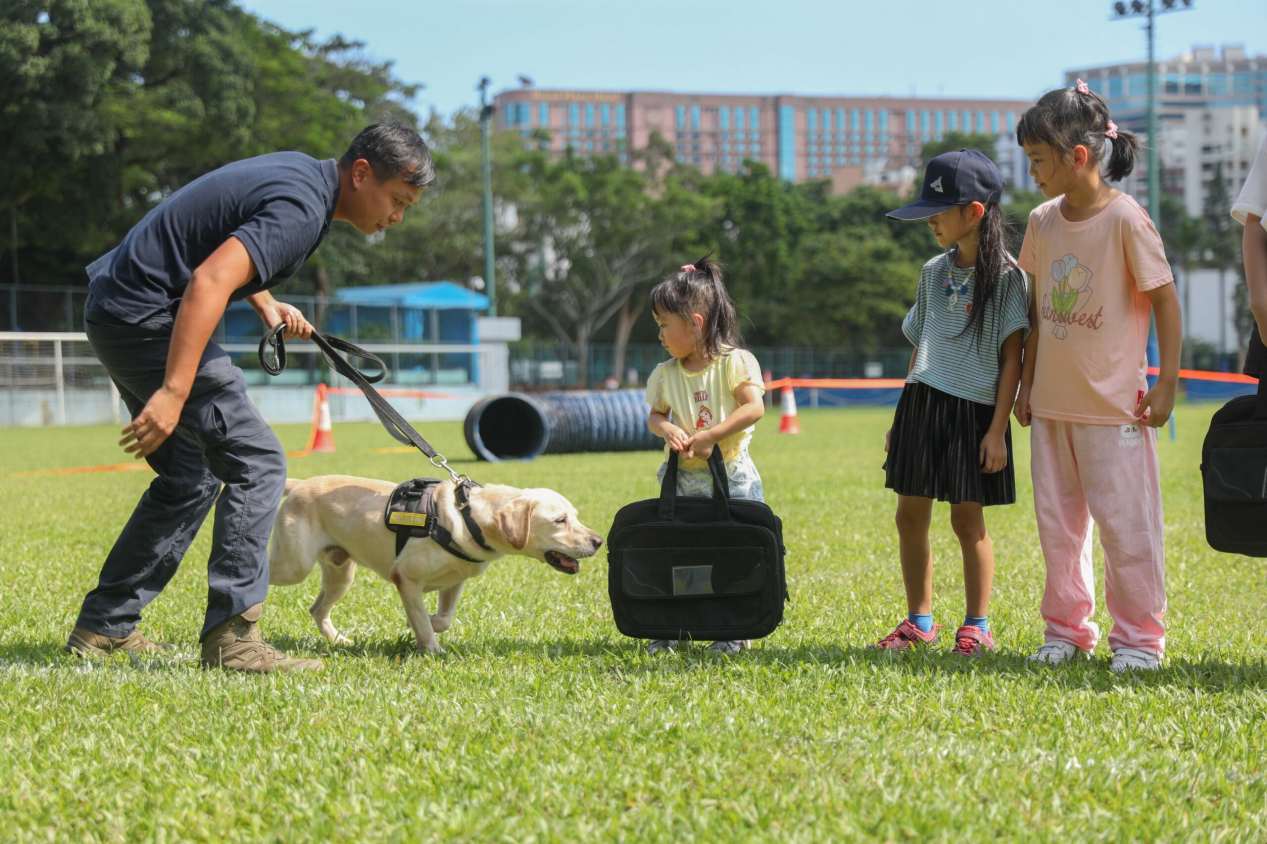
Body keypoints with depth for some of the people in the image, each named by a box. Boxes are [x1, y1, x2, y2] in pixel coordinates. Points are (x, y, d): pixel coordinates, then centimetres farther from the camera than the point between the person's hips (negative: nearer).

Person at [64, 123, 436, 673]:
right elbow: (208, 282, -32)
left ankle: (104, 627, 23)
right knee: (256, 462, -13)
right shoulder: (301, 208, -20)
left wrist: (267, 307, 13)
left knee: (190, 479, 19)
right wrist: (174, 392, -37)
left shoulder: (300, 173, 12)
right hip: (146, 316, -11)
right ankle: (231, 636, -16)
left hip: (117, 312, 11)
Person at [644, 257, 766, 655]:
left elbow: (754, 407, -17)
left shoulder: (735, 362, -8)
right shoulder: (666, 373, 8)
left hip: (730, 475, -4)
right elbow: (655, 414, 15)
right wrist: (666, 428, -10)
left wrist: (710, 436, -22)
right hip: (683, 479, 4)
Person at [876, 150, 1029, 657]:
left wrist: (998, 429, -13)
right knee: (910, 516, 6)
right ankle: (919, 621, 17)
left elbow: (1012, 357, -8)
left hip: (974, 409, -6)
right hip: (922, 404, 6)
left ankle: (977, 627, 10)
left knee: (968, 519, -1)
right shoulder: (934, 272, 12)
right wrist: (901, 419, 17)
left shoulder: (1006, 276, -6)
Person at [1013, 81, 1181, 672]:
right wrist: (1027, 381, 15)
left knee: (1123, 519, -2)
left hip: (1112, 403, -6)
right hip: (1052, 402, 6)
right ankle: (1067, 628, 21)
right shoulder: (1044, 221, 5)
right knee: (1057, 520, 10)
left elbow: (1164, 299, -9)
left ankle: (1138, 635, 8)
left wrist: (1167, 382, -10)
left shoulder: (1126, 218, -13)